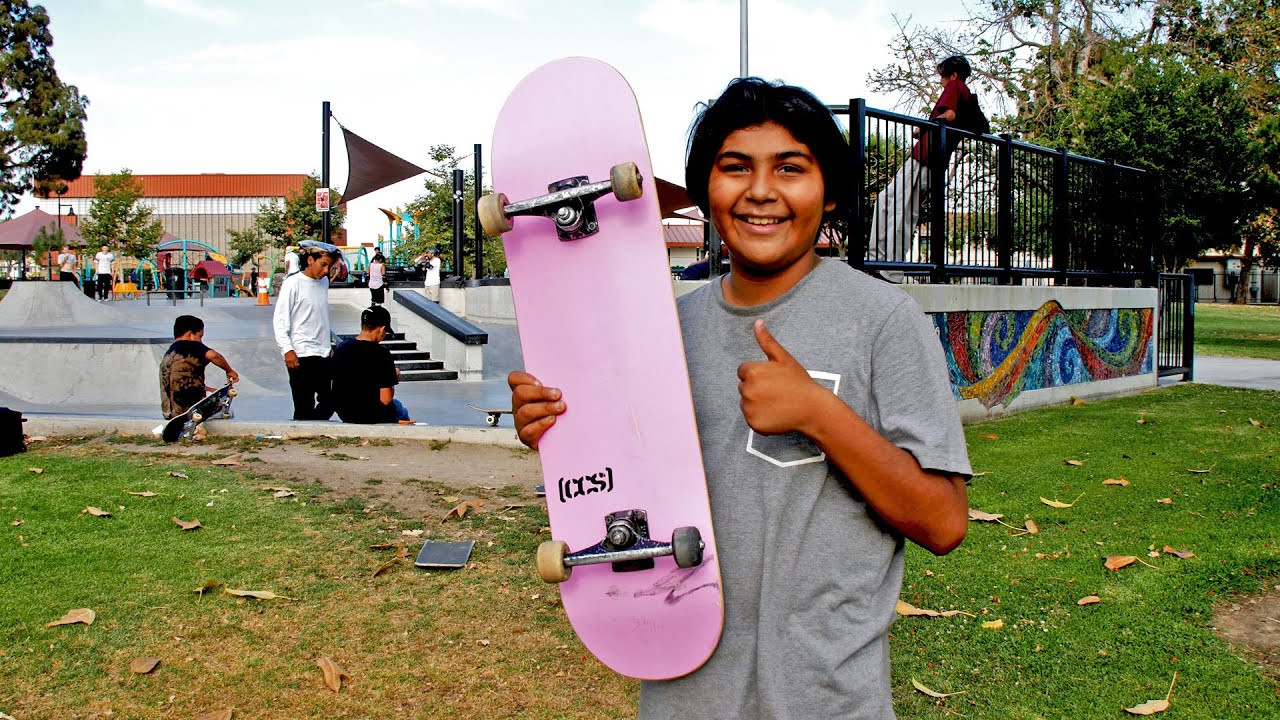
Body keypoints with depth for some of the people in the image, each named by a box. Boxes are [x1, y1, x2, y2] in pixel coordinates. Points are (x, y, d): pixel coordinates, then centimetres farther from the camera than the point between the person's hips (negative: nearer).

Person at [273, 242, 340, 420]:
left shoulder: (324, 281, 12)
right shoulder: (293, 283, -7)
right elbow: (280, 319, -9)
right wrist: (287, 350, -17)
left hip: (323, 354, 7)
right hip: (300, 356, -7)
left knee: (329, 402, 9)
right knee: (305, 408, -4)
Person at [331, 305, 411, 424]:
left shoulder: (340, 349, -4)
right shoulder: (381, 354, -21)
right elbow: (386, 399, -22)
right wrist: (394, 378, -3)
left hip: (344, 414, 5)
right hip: (374, 416, -5)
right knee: (399, 408, 29)